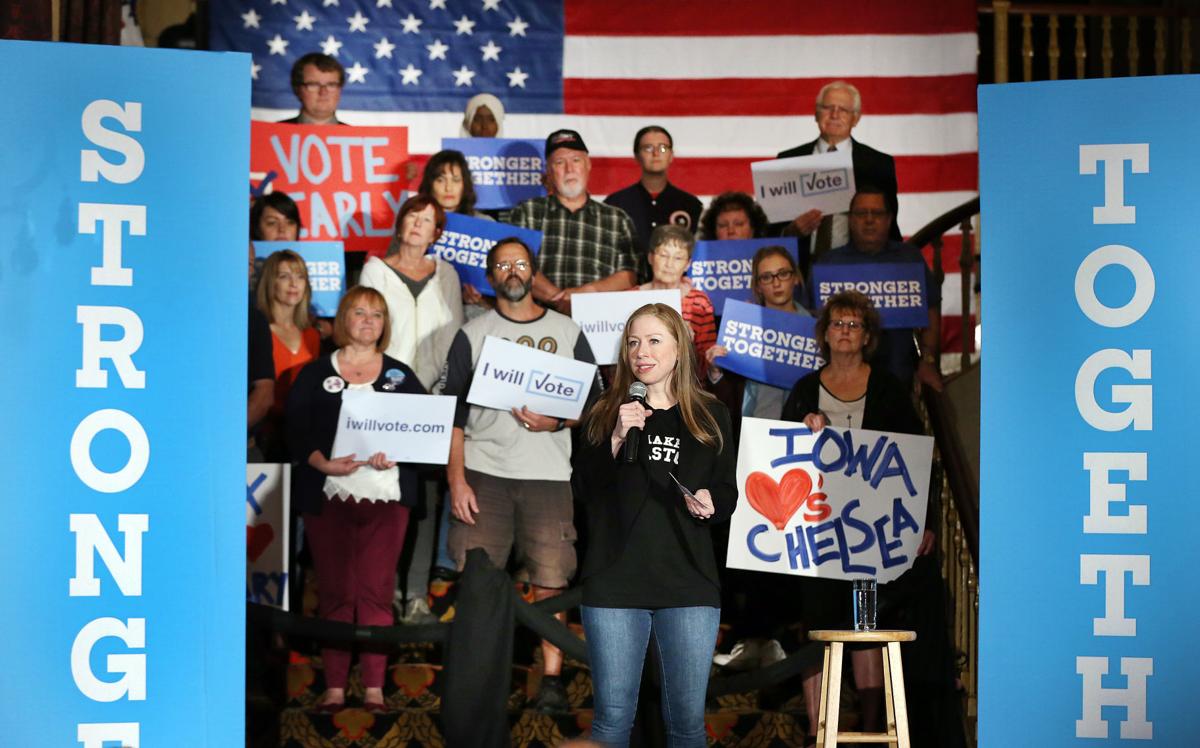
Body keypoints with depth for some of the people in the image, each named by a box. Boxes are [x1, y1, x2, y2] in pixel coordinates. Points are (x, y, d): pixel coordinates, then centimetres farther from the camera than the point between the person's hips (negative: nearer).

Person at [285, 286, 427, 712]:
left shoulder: (401, 375, 12)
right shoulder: (315, 374, 9)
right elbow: (297, 432, 1)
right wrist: (324, 464, -15)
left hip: (385, 494, 0)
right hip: (328, 494, 0)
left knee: (376, 590, -2)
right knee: (334, 591, 1)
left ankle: (374, 687, 2)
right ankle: (334, 686, 5)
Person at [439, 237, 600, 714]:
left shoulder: (567, 333, 10)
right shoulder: (472, 335, 9)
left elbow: (592, 403, 10)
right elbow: (452, 413, 5)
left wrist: (556, 422, -11)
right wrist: (456, 480, -4)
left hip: (548, 476, 0)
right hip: (483, 472, 0)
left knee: (550, 580, -2)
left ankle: (552, 677, 7)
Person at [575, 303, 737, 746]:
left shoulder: (710, 416, 10)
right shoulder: (604, 414, 9)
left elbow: (728, 495, 14)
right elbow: (585, 490, 1)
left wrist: (710, 502, -8)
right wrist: (617, 438, -12)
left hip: (688, 584, 1)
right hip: (615, 581, 0)